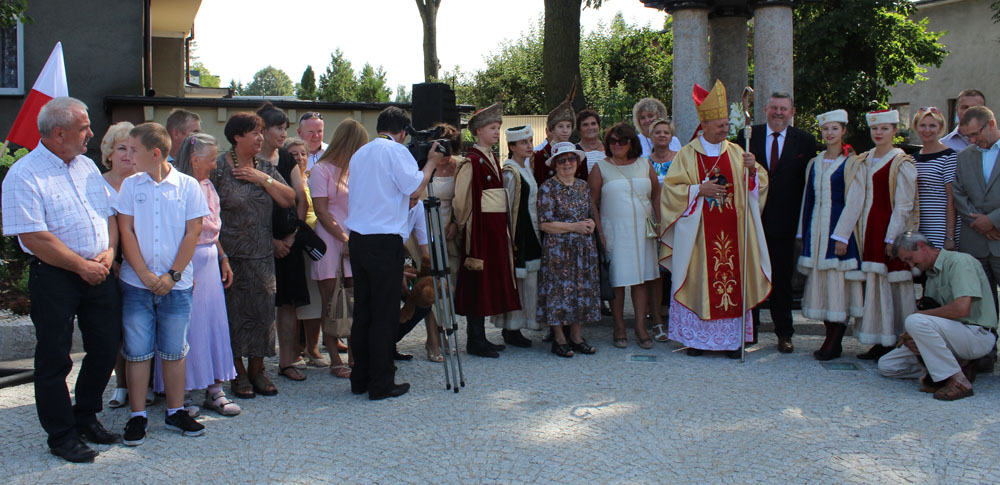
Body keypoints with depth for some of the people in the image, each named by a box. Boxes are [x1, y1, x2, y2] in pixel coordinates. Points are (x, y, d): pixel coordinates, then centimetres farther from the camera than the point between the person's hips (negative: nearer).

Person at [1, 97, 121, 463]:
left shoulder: (87, 166, 11)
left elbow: (110, 213, 14)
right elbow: (34, 237, -18)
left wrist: (109, 252, -4)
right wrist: (82, 266, -15)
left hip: (99, 272, 7)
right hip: (54, 278, -7)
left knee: (106, 347, 12)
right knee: (54, 359, 3)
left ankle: (86, 418, 30)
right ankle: (62, 436, 16)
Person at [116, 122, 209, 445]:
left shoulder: (188, 185, -1)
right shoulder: (130, 185, 4)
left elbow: (192, 233, -2)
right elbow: (126, 231, 0)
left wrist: (172, 275, -9)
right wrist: (145, 275, -9)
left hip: (176, 284, -1)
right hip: (136, 283, 1)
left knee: (174, 351, 7)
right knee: (137, 351, 4)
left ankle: (175, 412, 19)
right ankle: (137, 417, 14)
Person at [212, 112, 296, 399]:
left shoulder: (265, 168, 10)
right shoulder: (218, 168, -6)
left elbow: (289, 200, 2)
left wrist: (263, 179, -9)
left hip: (262, 256, 4)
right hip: (229, 255, -4)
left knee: (262, 310, 4)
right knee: (234, 313, 0)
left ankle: (257, 369, 18)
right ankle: (238, 373, 14)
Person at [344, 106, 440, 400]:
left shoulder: (359, 154, 17)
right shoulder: (396, 151, -6)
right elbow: (415, 187, -15)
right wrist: (430, 163, 1)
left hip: (356, 239, 7)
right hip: (384, 242, -7)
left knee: (362, 311, 12)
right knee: (384, 315, -2)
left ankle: (360, 379, 18)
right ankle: (381, 384, 2)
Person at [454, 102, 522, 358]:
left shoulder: (493, 159, 15)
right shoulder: (471, 161, -12)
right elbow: (461, 199, -12)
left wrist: (501, 226, 16)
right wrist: (465, 226, -3)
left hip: (497, 227, 9)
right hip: (480, 228, -9)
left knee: (492, 278, 11)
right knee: (478, 281, -3)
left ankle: (480, 337, 20)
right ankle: (475, 341, 4)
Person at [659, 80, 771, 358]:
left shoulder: (736, 152, 11)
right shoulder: (688, 154, 2)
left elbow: (758, 184, 10)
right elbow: (670, 189, -2)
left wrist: (752, 170, -10)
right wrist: (699, 190, -14)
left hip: (731, 231, 3)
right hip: (698, 234, -3)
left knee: (732, 280, 2)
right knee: (699, 280, -1)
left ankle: (732, 338, 9)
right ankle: (696, 337, 8)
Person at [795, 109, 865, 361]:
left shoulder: (851, 164, -3)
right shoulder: (814, 164, 13)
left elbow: (854, 202, -8)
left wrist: (841, 235, -15)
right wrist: (803, 232, 11)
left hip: (839, 228, -5)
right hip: (817, 228, 6)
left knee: (839, 282, -6)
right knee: (820, 281, 4)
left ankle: (835, 343, -2)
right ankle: (831, 338, 11)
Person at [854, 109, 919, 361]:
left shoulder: (902, 163, -7)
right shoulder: (864, 160, 13)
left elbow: (903, 206, -10)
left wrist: (892, 238, -15)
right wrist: (861, 232, 6)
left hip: (891, 228, -6)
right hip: (869, 228, 6)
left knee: (893, 283, -4)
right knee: (873, 282, 7)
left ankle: (897, 344, 3)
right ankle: (880, 342, 13)